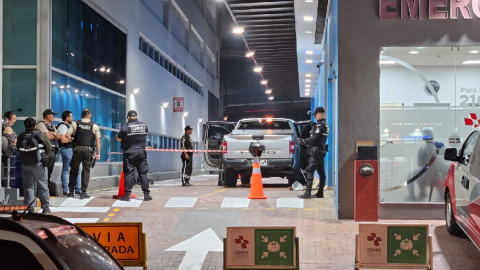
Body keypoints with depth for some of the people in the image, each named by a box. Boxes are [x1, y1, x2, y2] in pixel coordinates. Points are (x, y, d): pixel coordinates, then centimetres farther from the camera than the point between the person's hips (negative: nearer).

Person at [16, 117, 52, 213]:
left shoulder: (21, 136, 2)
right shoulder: (41, 135, -7)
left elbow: (18, 149, 11)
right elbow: (50, 148, -2)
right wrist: (48, 157, 13)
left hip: (25, 165, 3)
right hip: (38, 164, -3)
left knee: (28, 186, 10)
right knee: (43, 186, 7)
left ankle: (29, 207, 9)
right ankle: (45, 207, 10)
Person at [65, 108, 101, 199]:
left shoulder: (75, 124, 4)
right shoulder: (94, 126, 2)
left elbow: (67, 135, -5)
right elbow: (98, 141, -2)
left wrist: (73, 140, 13)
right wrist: (98, 153, 2)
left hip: (77, 148, 1)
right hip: (89, 150, -1)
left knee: (74, 170, 14)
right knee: (86, 171, 5)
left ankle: (71, 191, 18)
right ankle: (83, 192, 3)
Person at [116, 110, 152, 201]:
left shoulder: (126, 127, -9)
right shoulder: (144, 125, 4)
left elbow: (118, 139, 0)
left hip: (129, 153, -3)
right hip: (141, 152, 3)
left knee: (128, 173, 1)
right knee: (143, 173, 6)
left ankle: (127, 195, 0)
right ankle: (146, 194, 5)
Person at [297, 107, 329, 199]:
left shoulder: (320, 125, -15)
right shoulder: (326, 125, 15)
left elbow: (314, 138, -20)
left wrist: (303, 142, -8)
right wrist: (305, 141, 13)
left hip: (316, 151, -10)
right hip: (322, 150, 10)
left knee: (309, 171, -10)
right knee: (321, 172, 10)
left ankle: (308, 192, -13)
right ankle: (320, 192, 15)